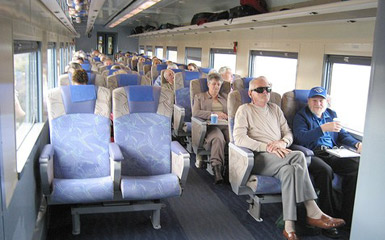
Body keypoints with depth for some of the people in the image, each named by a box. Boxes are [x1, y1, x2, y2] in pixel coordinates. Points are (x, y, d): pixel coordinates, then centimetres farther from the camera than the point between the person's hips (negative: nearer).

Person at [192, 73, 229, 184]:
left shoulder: (225, 97, 32)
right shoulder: (199, 97, 21)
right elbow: (195, 112, 3)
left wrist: (227, 116, -2)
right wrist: (214, 114, -7)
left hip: (225, 125, 3)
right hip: (210, 126, -3)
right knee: (218, 137, -39)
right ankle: (217, 170, -46)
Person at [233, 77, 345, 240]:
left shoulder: (275, 109, 25)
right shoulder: (245, 110, 7)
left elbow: (288, 133, 19)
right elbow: (239, 138, -9)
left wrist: (283, 142, -8)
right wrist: (267, 147, -18)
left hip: (279, 158, 5)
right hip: (259, 159, -4)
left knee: (289, 170, -34)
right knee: (298, 157, -30)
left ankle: (289, 227, -35)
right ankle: (313, 213, -29)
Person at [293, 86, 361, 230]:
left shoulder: (331, 114, 28)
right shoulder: (301, 116, 9)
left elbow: (342, 135, 26)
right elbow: (300, 137, -10)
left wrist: (356, 144, 5)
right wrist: (323, 128, -21)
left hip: (332, 154, 5)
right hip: (313, 154, -5)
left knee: (356, 165, -25)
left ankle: (348, 216, -15)